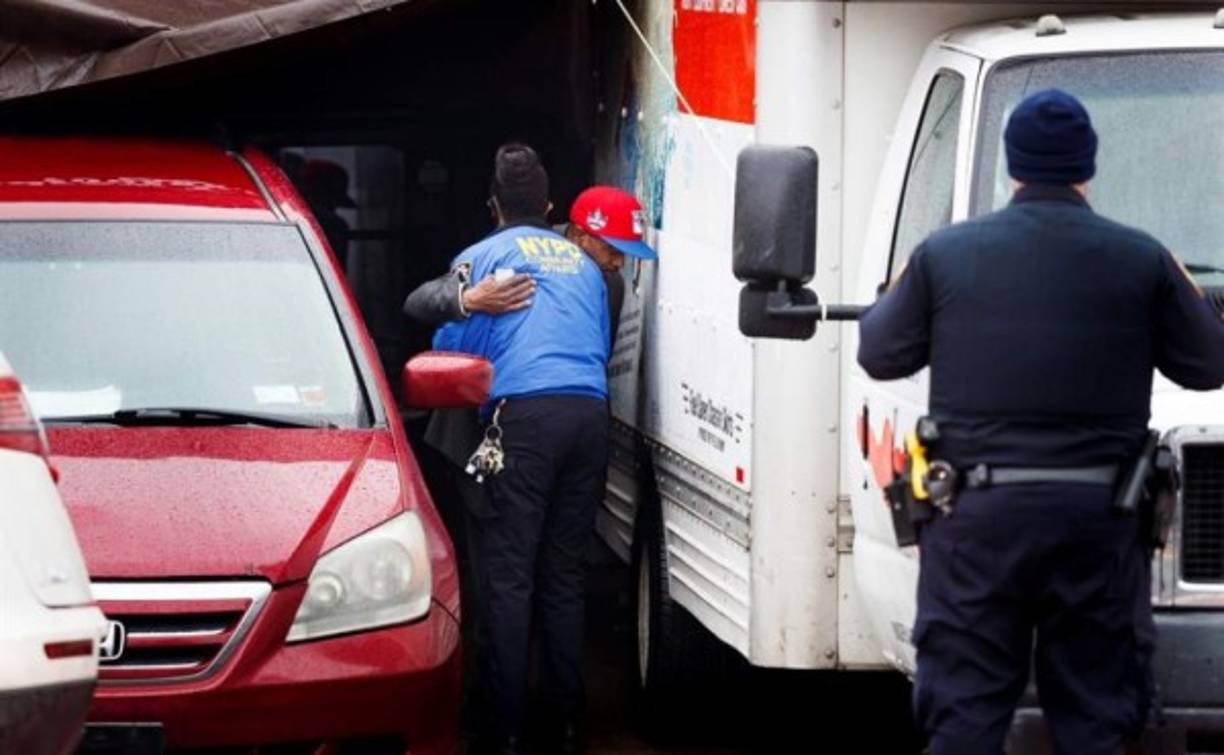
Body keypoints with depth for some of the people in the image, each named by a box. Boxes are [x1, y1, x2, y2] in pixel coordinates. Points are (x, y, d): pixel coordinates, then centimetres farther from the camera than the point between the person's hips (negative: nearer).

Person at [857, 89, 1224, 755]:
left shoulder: (945, 254, 0)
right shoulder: (1142, 261, -2)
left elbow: (879, 355, 9)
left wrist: (898, 296, 30)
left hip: (976, 519, 0)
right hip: (1096, 520, 0)